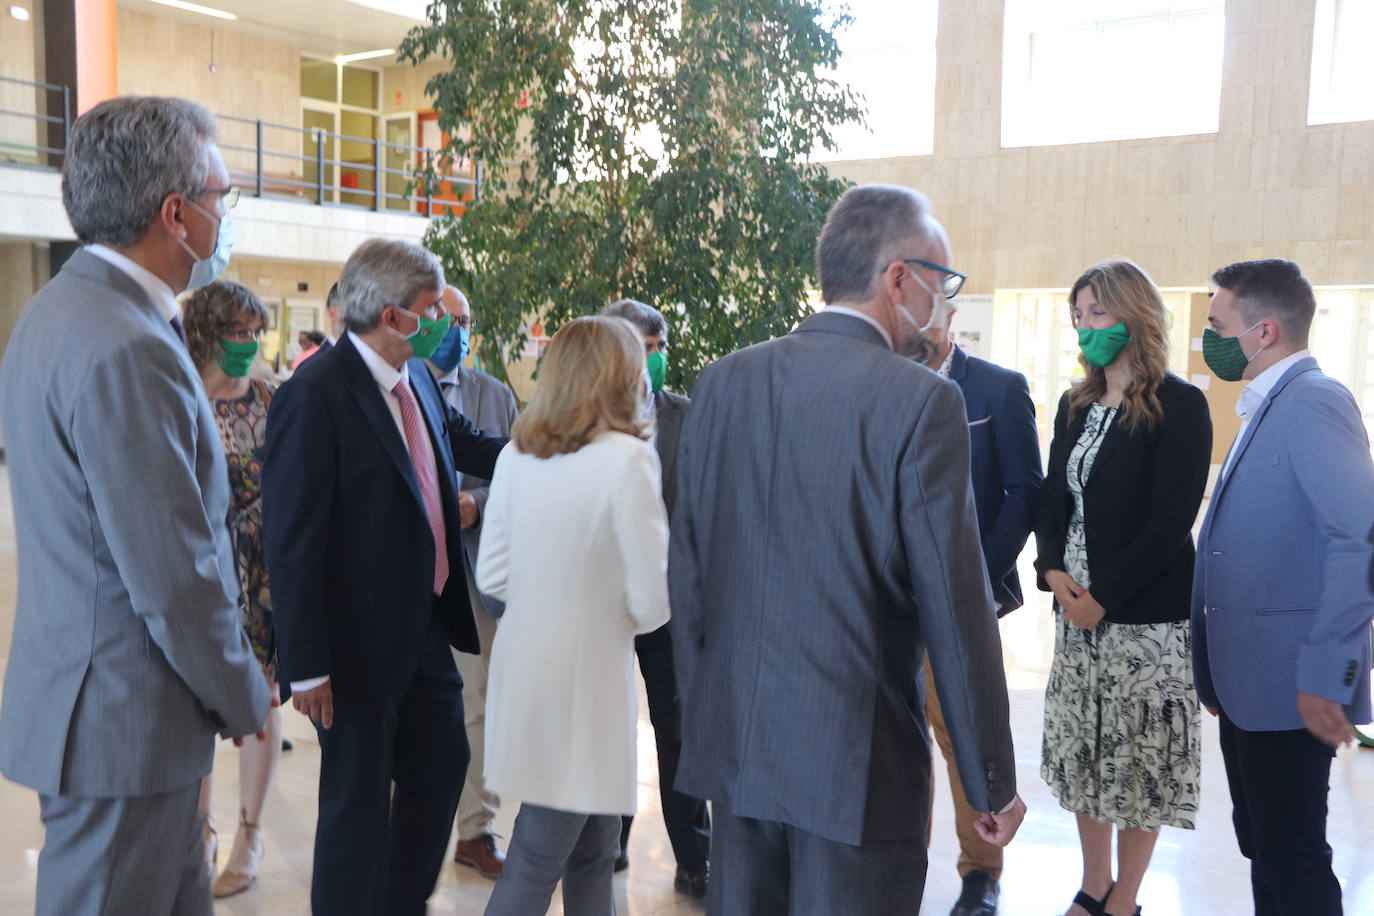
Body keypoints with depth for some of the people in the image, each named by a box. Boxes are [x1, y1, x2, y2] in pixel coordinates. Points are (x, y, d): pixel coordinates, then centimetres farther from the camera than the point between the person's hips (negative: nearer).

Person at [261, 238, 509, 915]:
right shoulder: (313, 395, -20)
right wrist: (307, 667, -19)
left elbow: (467, 448, 20)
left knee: (441, 764, 21)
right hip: (360, 643, -8)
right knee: (358, 797, 8)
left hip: (426, 630, 9)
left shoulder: (418, 378, 4)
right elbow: (292, 542, -20)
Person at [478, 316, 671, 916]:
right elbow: (653, 601, -16)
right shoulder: (628, 458, -15)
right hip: (586, 671, -6)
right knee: (535, 866, 8)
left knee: (592, 851, 21)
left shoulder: (516, 455, 2)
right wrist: (629, 616, 5)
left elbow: (493, 577, 8)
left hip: (522, 663, 6)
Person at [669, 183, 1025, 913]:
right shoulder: (921, 400, -13)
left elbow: (686, 568, 6)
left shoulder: (724, 382, 2)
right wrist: (993, 781, -1)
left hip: (732, 741, 5)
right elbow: (954, 607, -12)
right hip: (857, 756, -5)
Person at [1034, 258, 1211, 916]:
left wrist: (1104, 596, -16)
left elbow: (1172, 518, -14)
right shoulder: (1075, 405, 12)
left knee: (1139, 759, 4)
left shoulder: (1179, 405, -8)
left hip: (1144, 612, -6)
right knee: (1082, 750, 13)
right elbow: (1052, 496, 10)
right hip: (1076, 608, 6)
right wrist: (1054, 572, -7)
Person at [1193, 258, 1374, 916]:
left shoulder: (1314, 401, -15)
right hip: (1245, 682, 9)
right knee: (1262, 847, 18)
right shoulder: (1264, 407, 15)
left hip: (1290, 686, -9)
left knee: (1292, 861, 2)